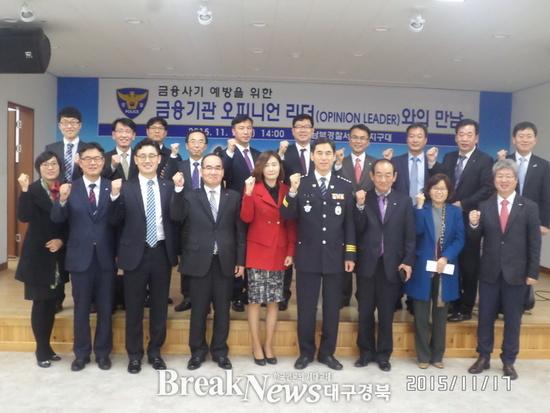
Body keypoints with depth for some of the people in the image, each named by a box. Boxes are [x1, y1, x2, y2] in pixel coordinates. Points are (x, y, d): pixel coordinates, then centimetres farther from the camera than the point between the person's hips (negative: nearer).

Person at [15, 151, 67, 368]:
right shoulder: (33, 190, -6)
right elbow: (23, 216, -21)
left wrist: (62, 240, -6)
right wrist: (24, 190, -30)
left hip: (58, 255, 4)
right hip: (38, 255, -4)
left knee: (52, 302, 12)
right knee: (40, 302, 2)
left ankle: (47, 347, 25)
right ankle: (41, 350, 16)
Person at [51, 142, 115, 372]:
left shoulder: (112, 187, -1)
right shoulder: (70, 188, 0)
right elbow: (57, 219, -14)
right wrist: (62, 199, -29)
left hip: (105, 257, 0)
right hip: (80, 256, 0)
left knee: (105, 308, 10)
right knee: (81, 308, 11)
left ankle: (102, 353, 24)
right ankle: (81, 353, 25)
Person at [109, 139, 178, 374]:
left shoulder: (169, 187, 4)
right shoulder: (125, 188, 0)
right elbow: (115, 221, -4)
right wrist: (115, 196, -19)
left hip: (162, 253, 2)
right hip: (136, 253, -1)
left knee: (160, 306, 12)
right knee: (134, 308, 9)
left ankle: (155, 352, 28)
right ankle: (134, 354, 24)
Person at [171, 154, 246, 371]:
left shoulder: (234, 197, 5)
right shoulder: (190, 196, 3)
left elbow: (240, 231, 4)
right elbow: (176, 217, -14)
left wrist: (240, 260, 0)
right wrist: (178, 189, -23)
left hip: (225, 261, 1)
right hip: (199, 261, -1)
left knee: (222, 309, 10)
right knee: (198, 309, 8)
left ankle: (220, 350, 25)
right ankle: (197, 351, 24)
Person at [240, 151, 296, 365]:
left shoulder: (286, 191, 7)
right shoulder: (253, 188, -1)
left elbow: (291, 224, 8)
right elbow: (246, 218, -13)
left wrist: (290, 251, 1)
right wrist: (248, 193, -24)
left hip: (279, 253, 3)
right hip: (258, 251, -3)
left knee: (274, 301, 7)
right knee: (255, 301, 2)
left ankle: (268, 346, 19)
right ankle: (256, 346, 15)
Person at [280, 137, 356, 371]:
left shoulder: (345, 186, 4)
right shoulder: (301, 184, 0)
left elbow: (350, 223, 4)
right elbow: (287, 216, -10)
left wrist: (350, 255, 1)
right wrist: (293, 191, -25)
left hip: (335, 257, 1)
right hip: (308, 256, -1)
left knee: (332, 307, 10)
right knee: (306, 307, 7)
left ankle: (327, 352, 24)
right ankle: (306, 352, 22)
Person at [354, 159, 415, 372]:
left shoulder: (404, 201, 3)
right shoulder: (363, 199, 2)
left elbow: (410, 235, 2)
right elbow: (358, 230, -8)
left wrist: (408, 261, -6)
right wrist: (360, 206, -19)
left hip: (392, 265, 0)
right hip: (367, 264, 0)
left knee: (386, 313, 9)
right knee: (365, 311, 10)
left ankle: (383, 354, 23)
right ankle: (366, 351, 25)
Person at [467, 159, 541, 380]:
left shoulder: (529, 207, -3)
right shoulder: (484, 206, 1)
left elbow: (534, 243, -2)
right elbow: (475, 239, 1)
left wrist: (532, 272, -5)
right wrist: (474, 224, -20)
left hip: (515, 272, -1)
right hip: (489, 271, 1)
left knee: (512, 319, 10)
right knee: (485, 317, 10)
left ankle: (508, 361, 25)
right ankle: (483, 357, 26)